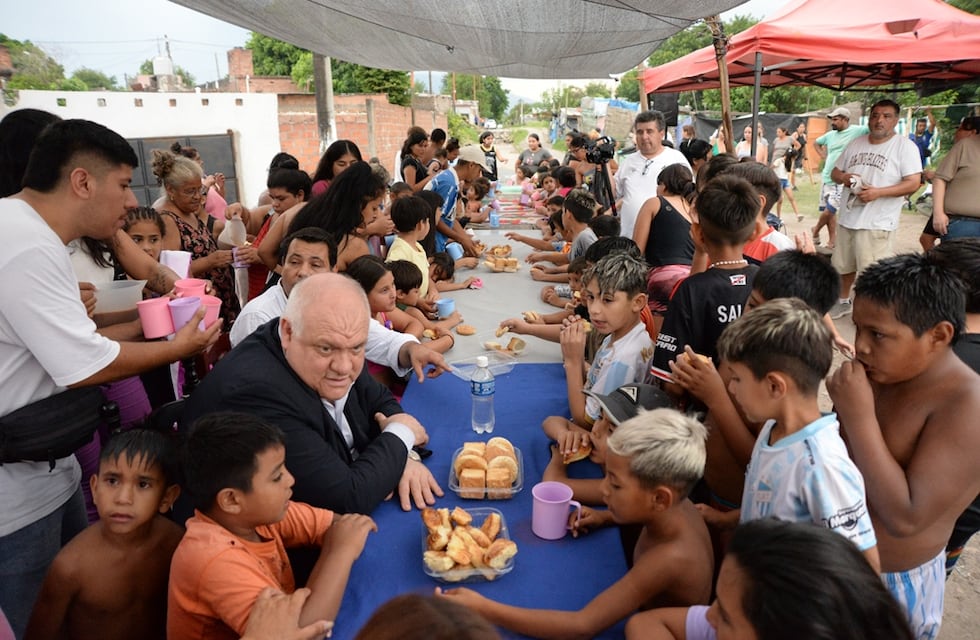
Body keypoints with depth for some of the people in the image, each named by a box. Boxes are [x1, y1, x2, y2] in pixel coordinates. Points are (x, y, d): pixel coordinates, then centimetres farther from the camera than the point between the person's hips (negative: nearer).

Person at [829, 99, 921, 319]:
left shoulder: (905, 146, -7)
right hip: (848, 217, 6)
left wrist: (878, 192, -25)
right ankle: (843, 302, 35)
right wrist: (844, 178, -9)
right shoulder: (856, 143, 11)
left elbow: (913, 183, -14)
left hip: (878, 222, -6)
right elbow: (835, 172, 15)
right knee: (844, 266, 18)